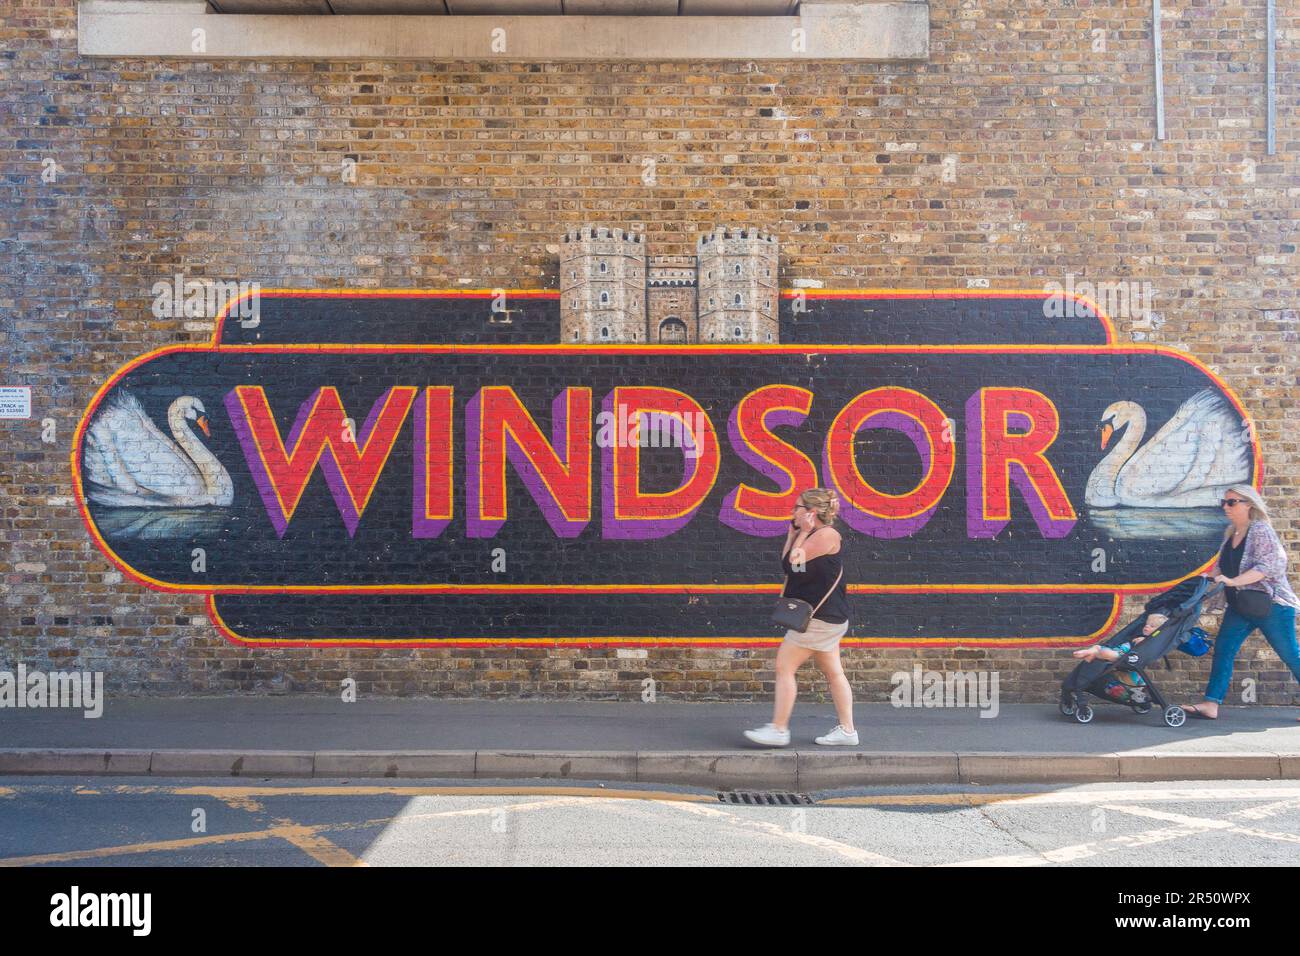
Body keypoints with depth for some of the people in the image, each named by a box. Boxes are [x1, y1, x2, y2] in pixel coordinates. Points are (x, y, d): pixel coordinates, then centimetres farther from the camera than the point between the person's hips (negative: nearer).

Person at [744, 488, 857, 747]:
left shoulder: (827, 534, -14)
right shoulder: (812, 535, 16)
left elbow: (795, 560, -12)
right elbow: (787, 563, 14)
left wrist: (802, 534, -3)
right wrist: (793, 534, 9)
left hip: (820, 616, -10)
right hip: (824, 616, 10)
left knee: (784, 667, -7)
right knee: (833, 672, 11)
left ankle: (778, 730, -3)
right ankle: (847, 731, 16)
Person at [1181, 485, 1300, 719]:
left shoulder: (1260, 531, -12)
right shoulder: (1230, 534, 11)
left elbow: (1269, 565, -22)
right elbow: (1222, 567, 19)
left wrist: (1233, 581, -29)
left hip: (1270, 604, -7)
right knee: (1223, 649, -4)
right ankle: (1211, 704, -8)